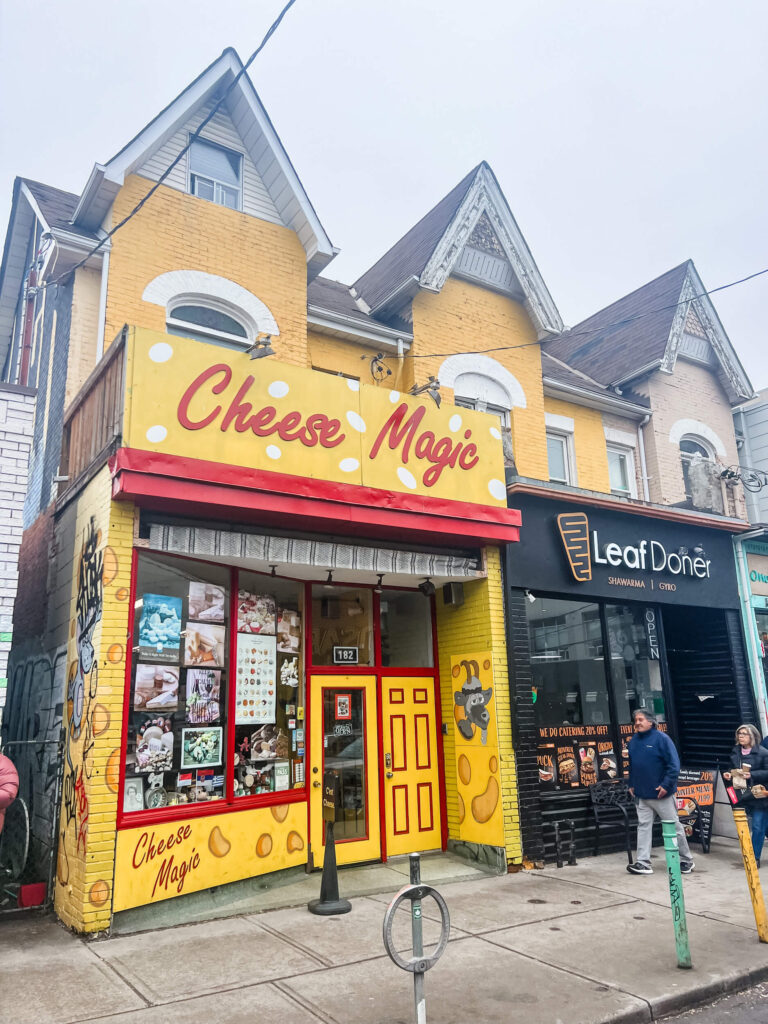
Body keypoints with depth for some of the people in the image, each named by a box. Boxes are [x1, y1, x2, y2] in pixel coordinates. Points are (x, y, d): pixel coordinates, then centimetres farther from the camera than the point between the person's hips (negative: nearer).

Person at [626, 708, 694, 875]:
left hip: (660, 793, -6)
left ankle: (686, 861, 22)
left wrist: (666, 785, -18)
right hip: (641, 794, 6)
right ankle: (643, 863, 7)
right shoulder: (633, 741, 8)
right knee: (643, 826, 5)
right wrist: (631, 784, 13)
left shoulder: (661, 738, -12)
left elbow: (674, 764, -15)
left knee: (674, 826, 6)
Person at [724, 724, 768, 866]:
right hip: (744, 795, 5)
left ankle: (755, 857, 6)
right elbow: (733, 769, 21)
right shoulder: (735, 752, 9)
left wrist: (751, 775, -21)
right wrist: (729, 775, 1)